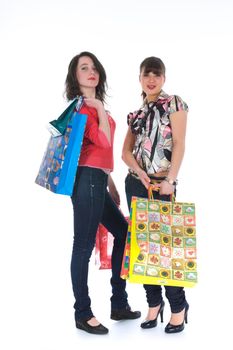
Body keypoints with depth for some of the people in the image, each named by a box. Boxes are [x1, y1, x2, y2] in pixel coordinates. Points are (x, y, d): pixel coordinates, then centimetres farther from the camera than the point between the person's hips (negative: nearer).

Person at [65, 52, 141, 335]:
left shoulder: (94, 105, 19)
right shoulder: (81, 106, -8)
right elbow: (104, 142, -20)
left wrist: (110, 185, 21)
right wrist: (100, 108, -10)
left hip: (97, 180, 10)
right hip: (87, 180, -10)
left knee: (123, 233, 16)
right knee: (84, 245, -3)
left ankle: (119, 305, 26)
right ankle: (83, 315, 9)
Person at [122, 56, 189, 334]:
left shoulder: (174, 103, 0)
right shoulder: (137, 113, 14)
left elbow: (179, 144, -8)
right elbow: (126, 151, 9)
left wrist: (170, 180, -17)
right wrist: (140, 173, -10)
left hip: (162, 184, -5)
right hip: (136, 183, 5)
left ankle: (179, 306, 9)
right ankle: (154, 303, 16)